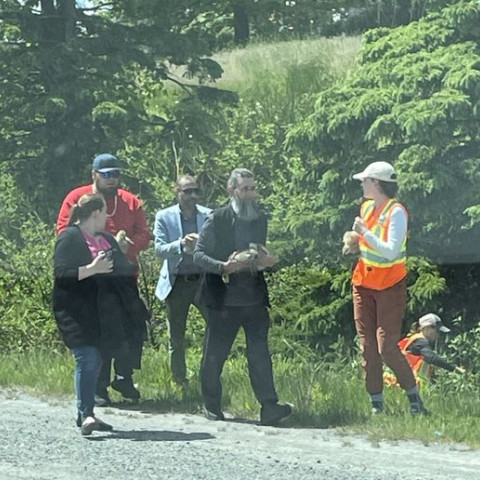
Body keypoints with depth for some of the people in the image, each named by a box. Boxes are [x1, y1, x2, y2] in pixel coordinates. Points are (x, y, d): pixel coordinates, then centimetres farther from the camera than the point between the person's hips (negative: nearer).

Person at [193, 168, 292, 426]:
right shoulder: (217, 219, -5)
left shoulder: (261, 219, 11)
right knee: (215, 354, 4)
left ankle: (269, 406, -10)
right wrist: (224, 267, -24)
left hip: (254, 296, 3)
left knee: (260, 352, -5)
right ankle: (211, 406, 18)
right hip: (224, 297, -3)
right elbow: (199, 254, -7)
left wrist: (266, 260, -2)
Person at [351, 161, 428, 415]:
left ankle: (415, 399, 2)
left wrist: (364, 233, -22)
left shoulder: (396, 213, -17)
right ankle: (376, 404, 8)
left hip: (390, 286, -7)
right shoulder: (367, 207, 7)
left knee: (387, 347, -12)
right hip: (364, 284, 7)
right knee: (367, 347, 4)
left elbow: (391, 251, -25)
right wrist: (353, 241, 4)